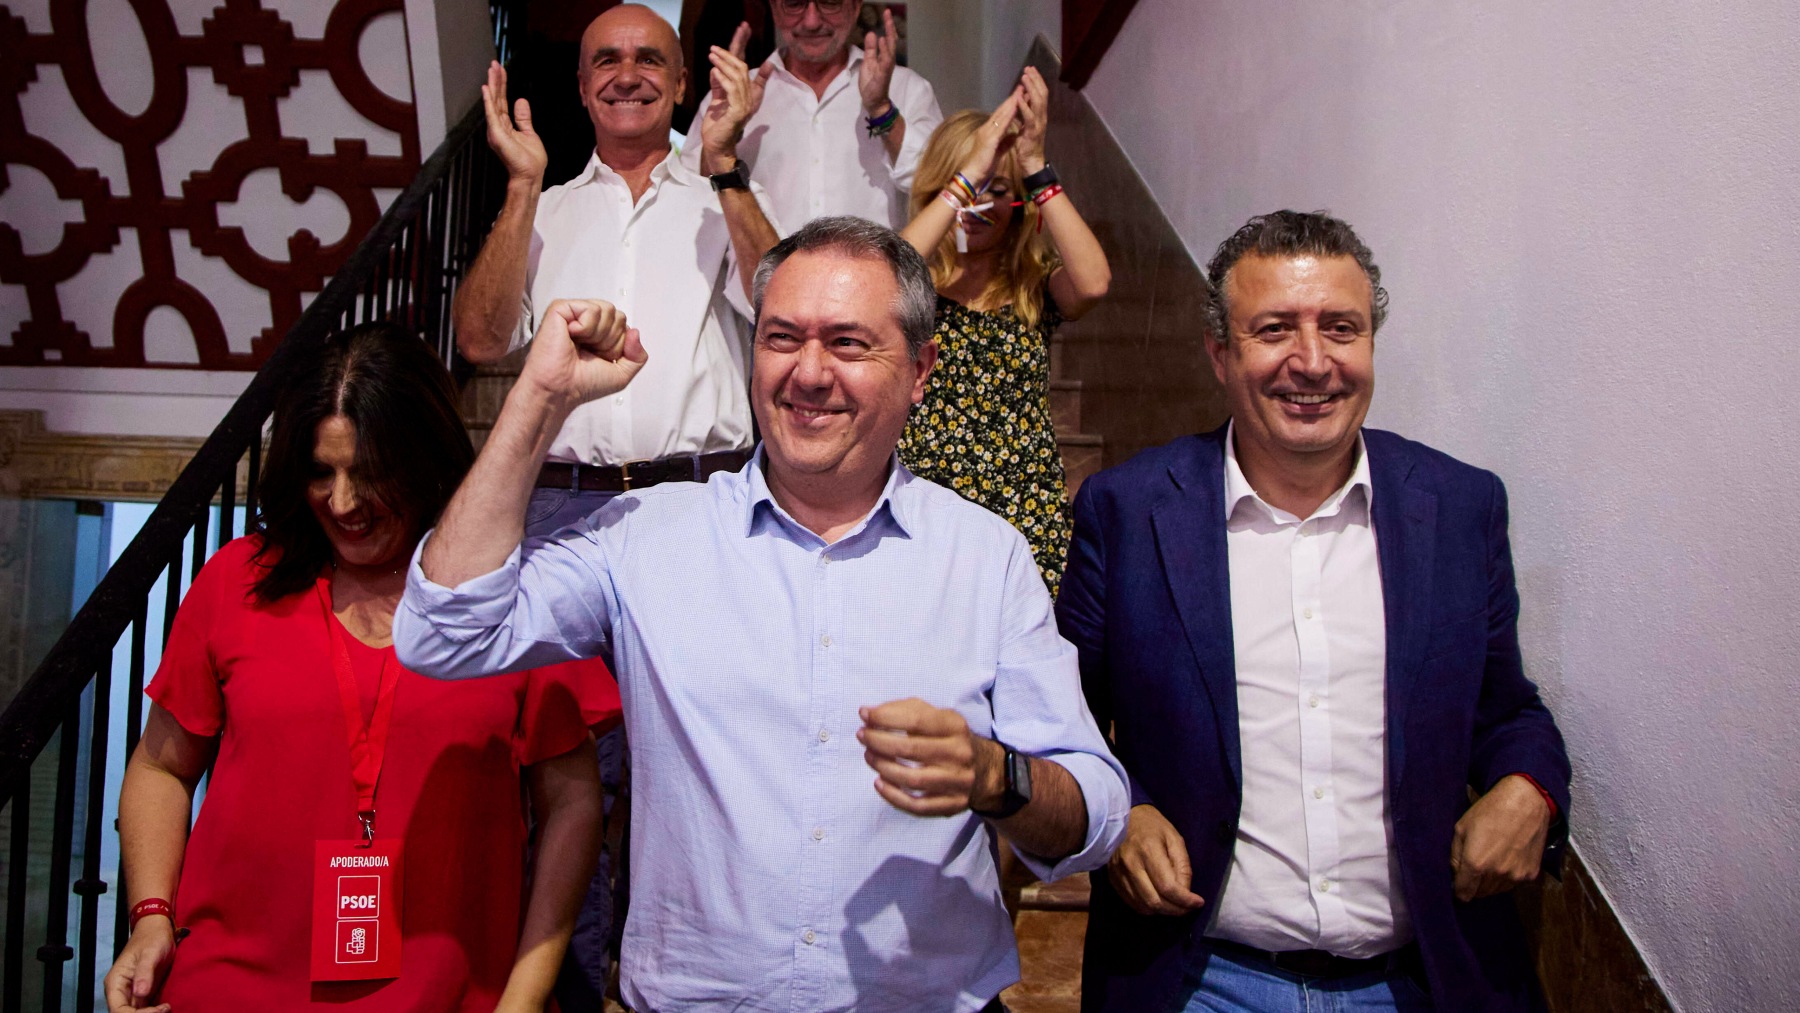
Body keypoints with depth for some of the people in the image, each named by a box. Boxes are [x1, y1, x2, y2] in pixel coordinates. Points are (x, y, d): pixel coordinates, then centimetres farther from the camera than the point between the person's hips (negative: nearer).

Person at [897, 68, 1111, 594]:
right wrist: (968, 173, -15)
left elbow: (1094, 282, -14)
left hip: (1026, 518, 1)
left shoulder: (1036, 284, 9)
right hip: (921, 513, -1)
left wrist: (1034, 165, -13)